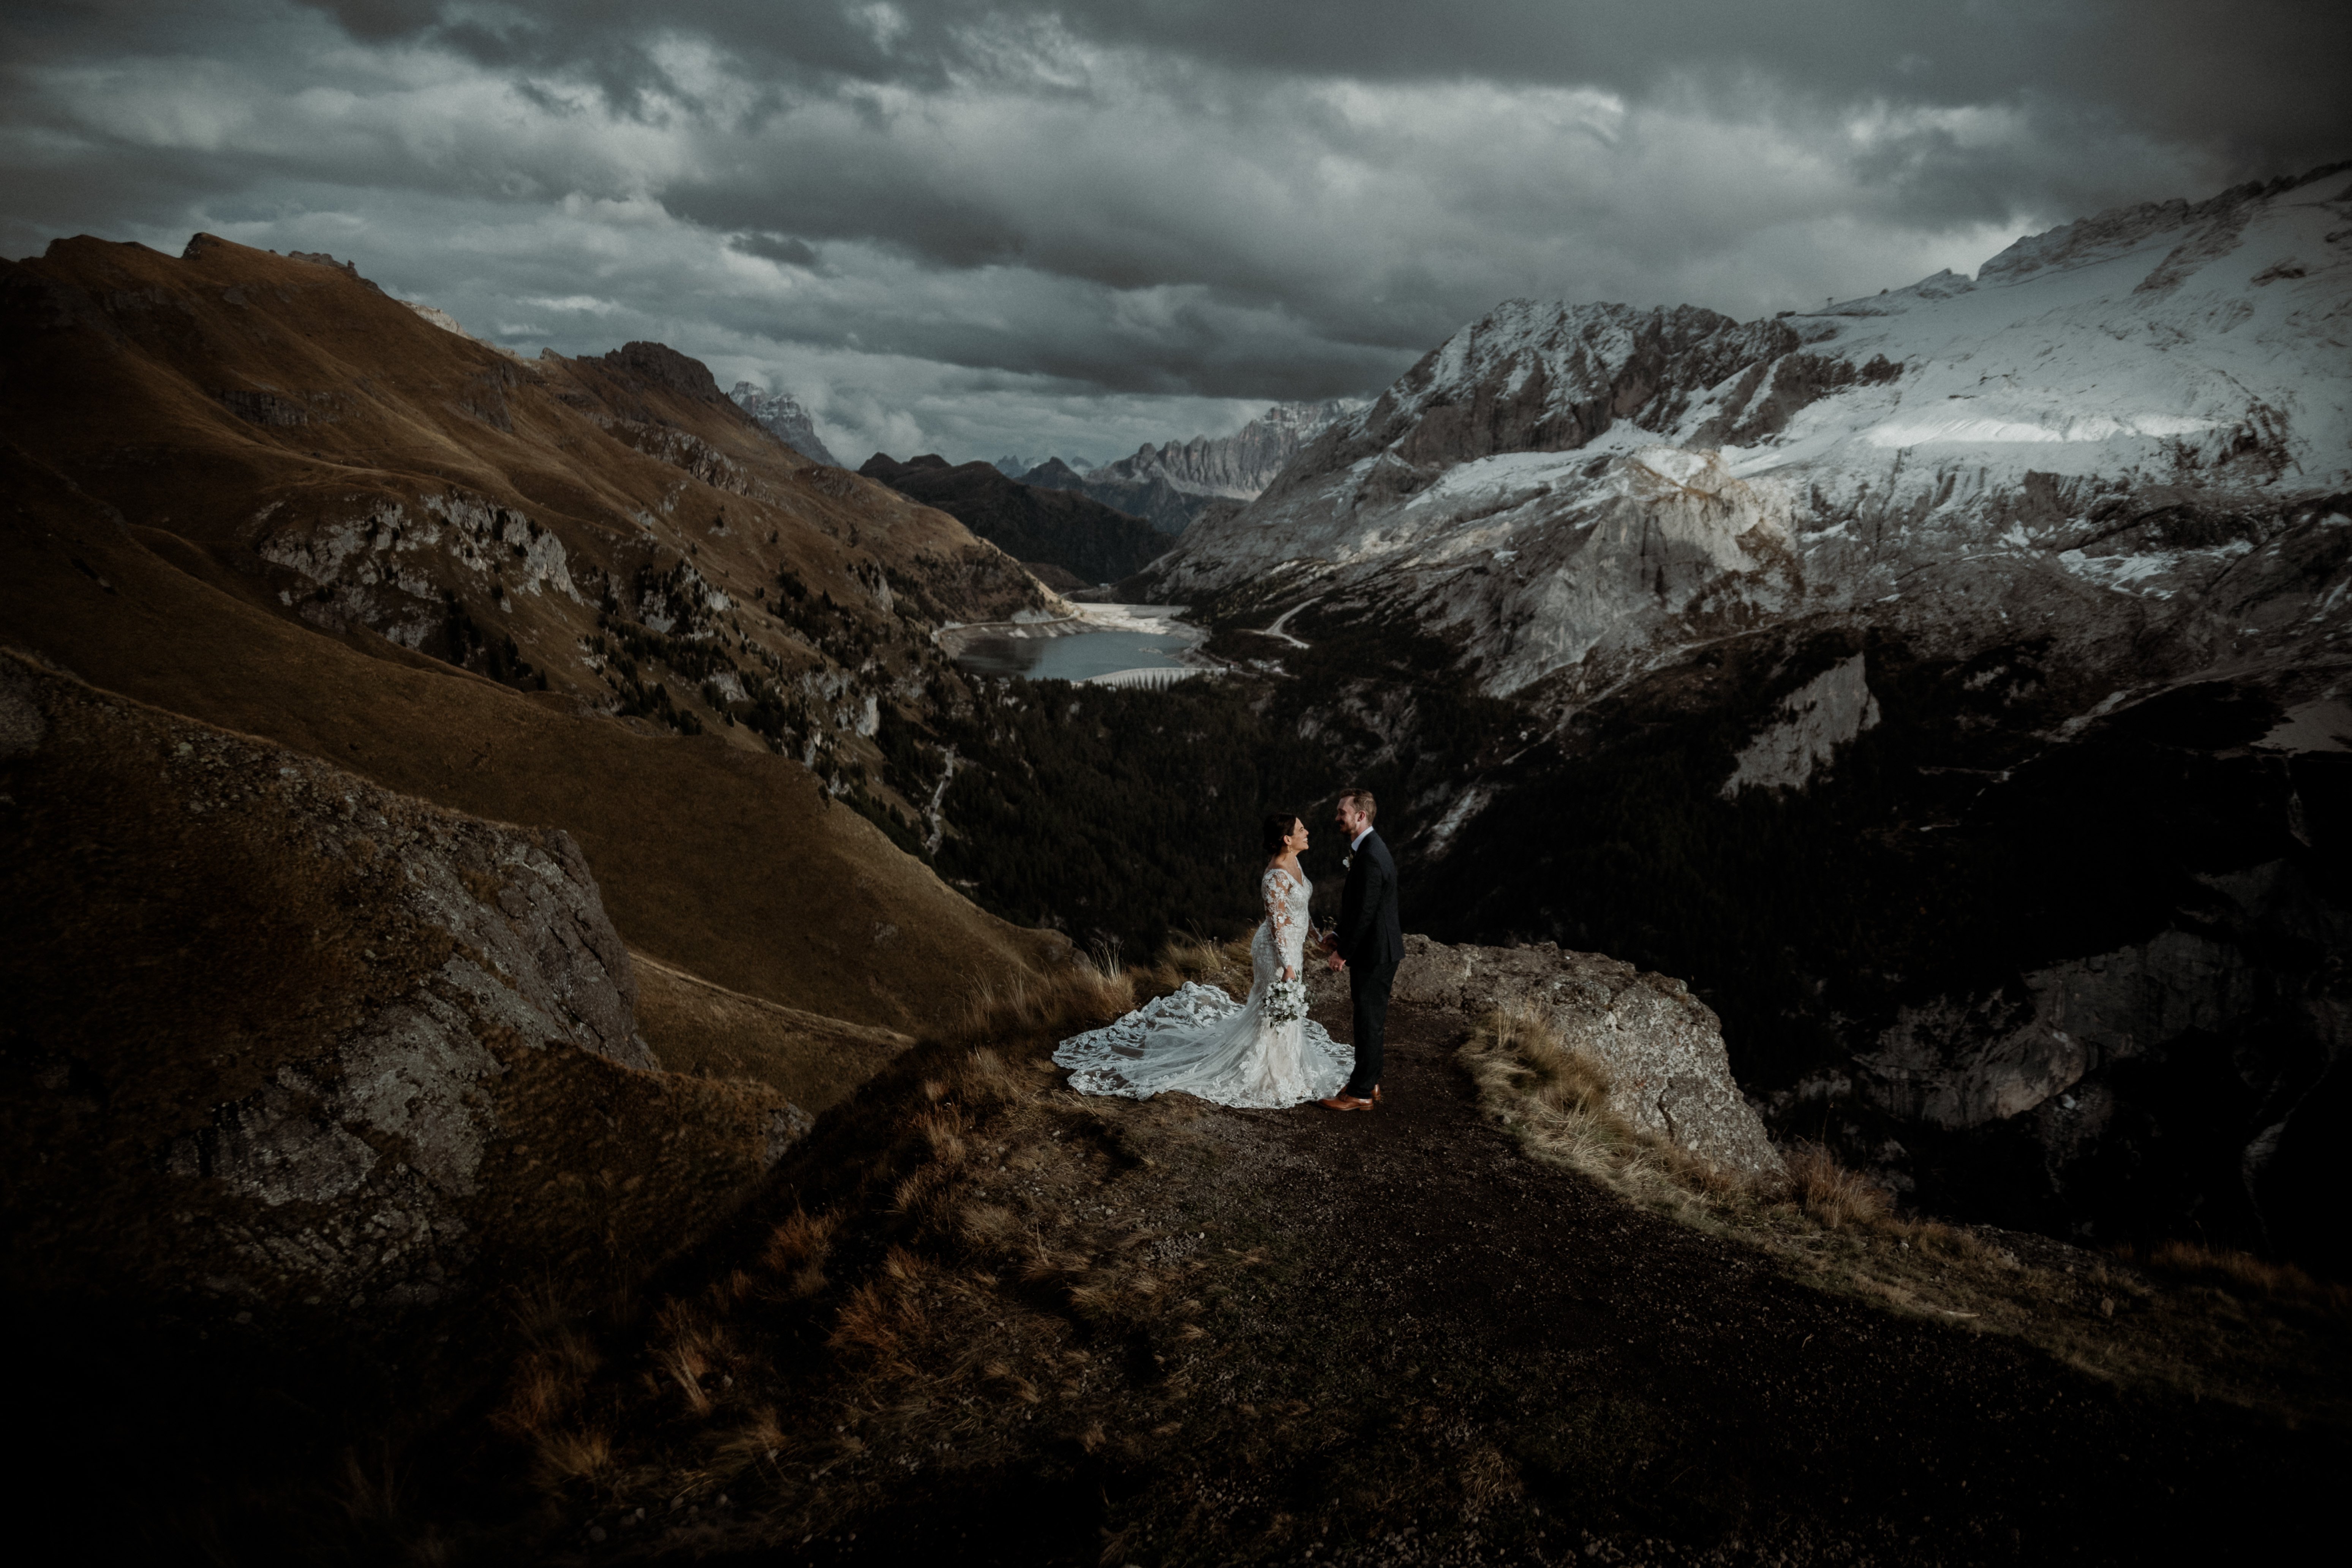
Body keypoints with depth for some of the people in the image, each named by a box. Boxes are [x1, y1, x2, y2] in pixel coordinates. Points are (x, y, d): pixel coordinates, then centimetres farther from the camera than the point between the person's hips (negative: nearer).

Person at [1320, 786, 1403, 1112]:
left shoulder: (1370, 858, -24)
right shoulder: (1367, 849, 9)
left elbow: (1365, 912, -23)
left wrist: (1343, 952, -15)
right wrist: (1339, 935, 11)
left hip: (1374, 953, -10)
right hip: (1375, 950, 10)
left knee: (1369, 1021, 0)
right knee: (1370, 1019, 18)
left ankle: (1361, 1094, 9)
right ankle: (1369, 1083, 29)